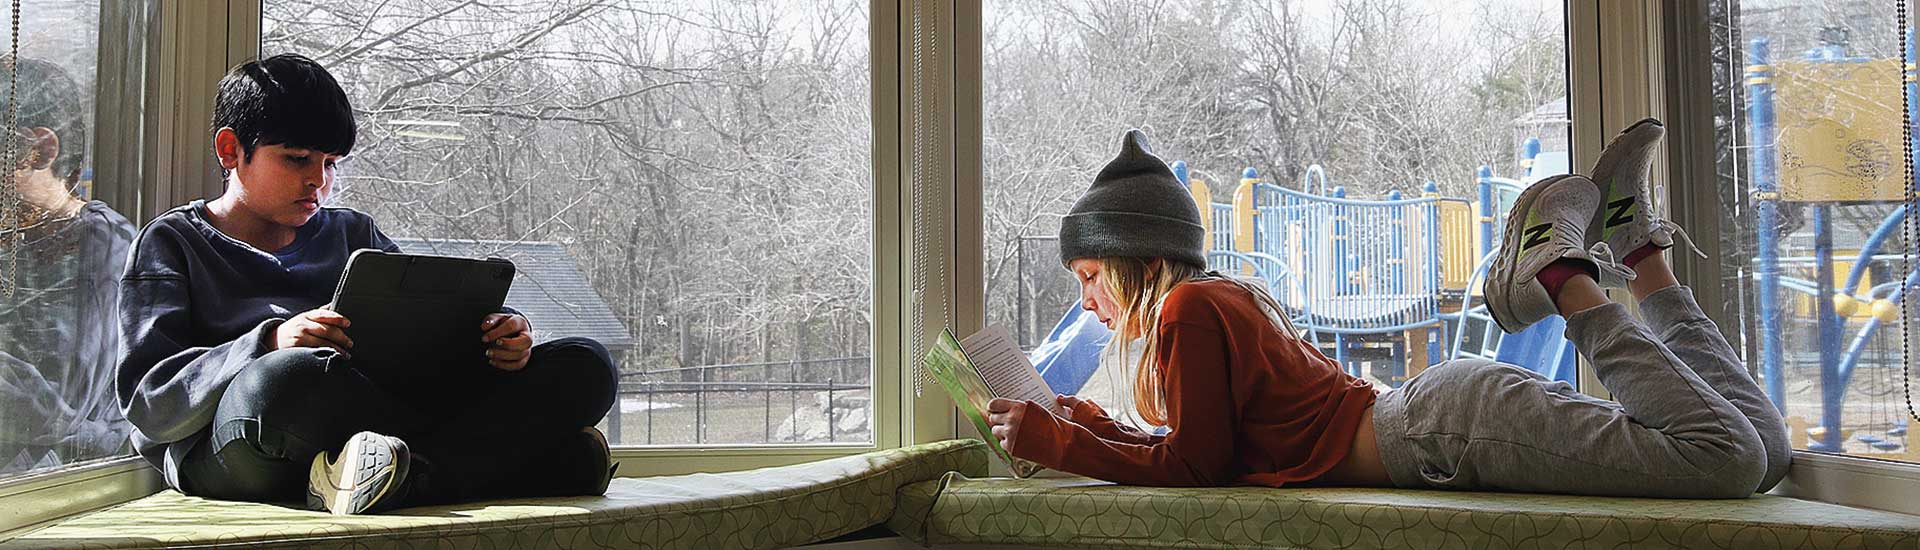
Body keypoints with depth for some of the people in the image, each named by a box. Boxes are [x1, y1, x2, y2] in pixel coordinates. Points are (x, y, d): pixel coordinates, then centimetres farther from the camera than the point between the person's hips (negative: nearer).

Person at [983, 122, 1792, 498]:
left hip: (1446, 423, -9)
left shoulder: (1187, 307, -6)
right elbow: (1216, 451, 25)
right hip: (1435, 416, 9)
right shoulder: (1232, 298, 24)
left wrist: (1057, 444, 0)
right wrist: (1102, 433, 21)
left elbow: (1198, 465, -7)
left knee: (1736, 457, -24)